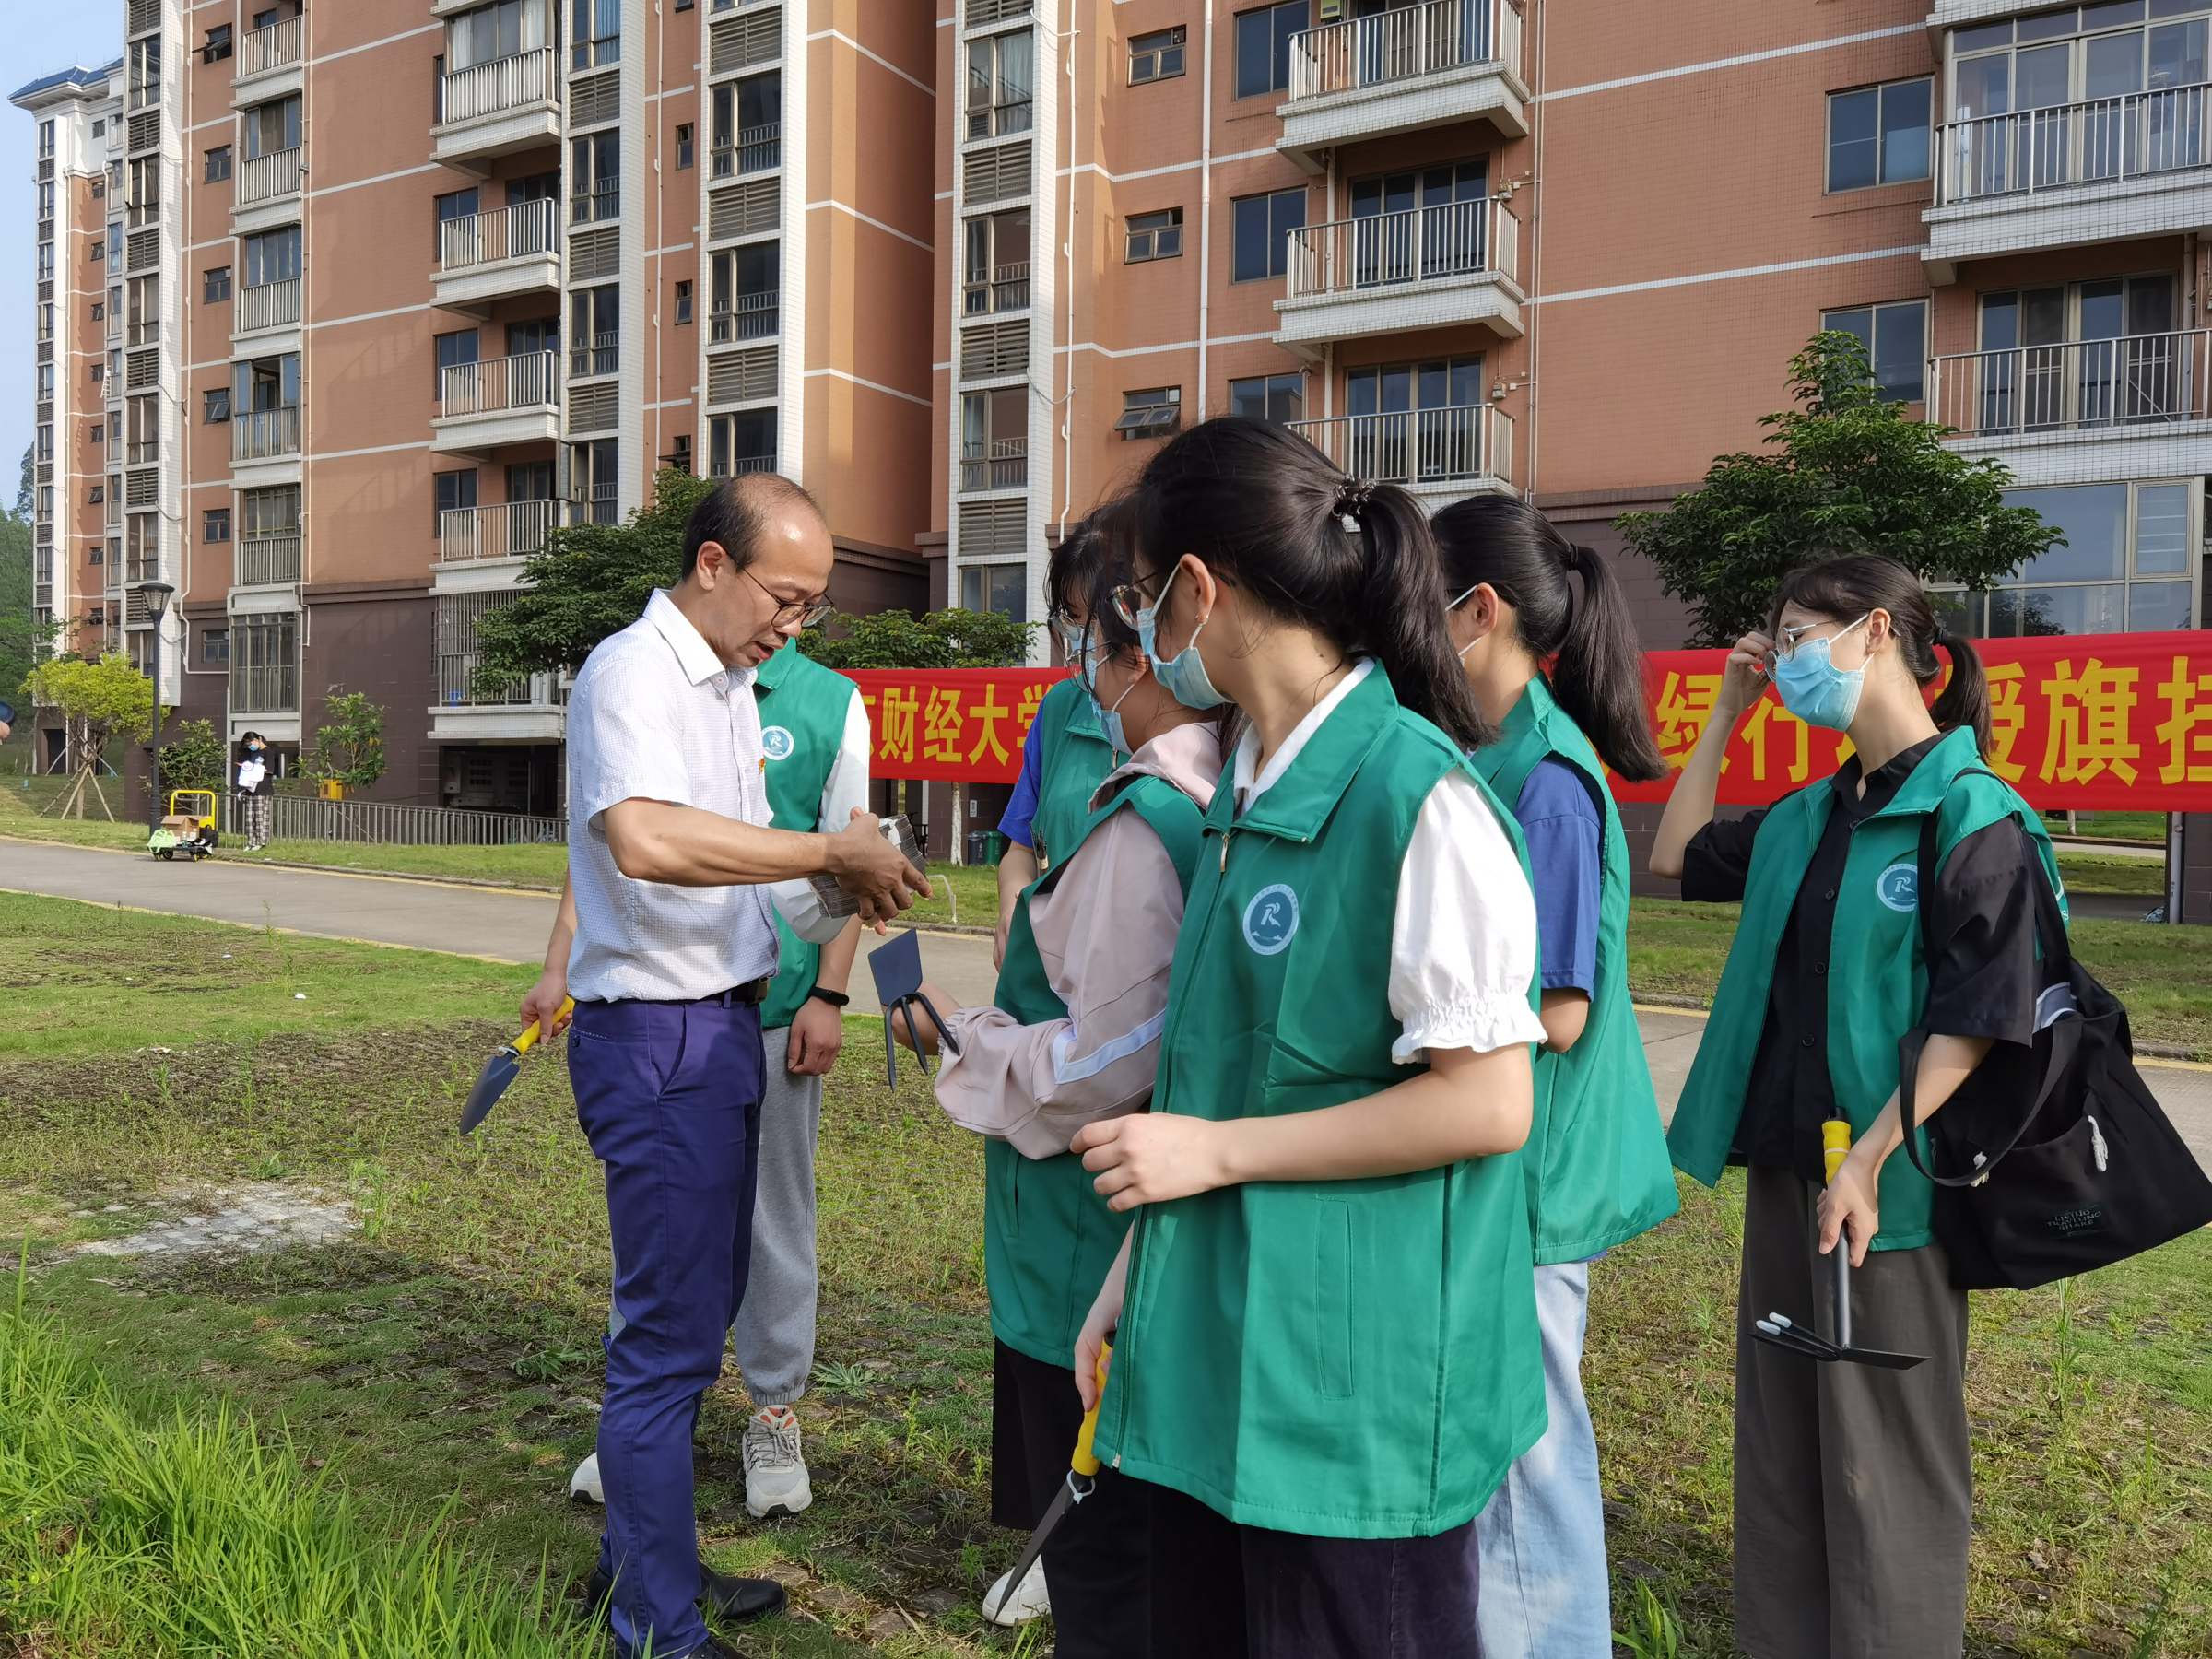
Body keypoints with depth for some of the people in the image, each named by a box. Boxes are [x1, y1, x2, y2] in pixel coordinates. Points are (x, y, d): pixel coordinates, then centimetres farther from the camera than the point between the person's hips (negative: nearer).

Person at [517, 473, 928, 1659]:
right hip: (657, 1039, -10)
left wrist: (563, 972, 32)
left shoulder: (730, 681, 14)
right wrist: (833, 852, -31)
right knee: (669, 1338, -2)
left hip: (722, 1026, 10)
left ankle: (643, 1559, 36)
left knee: (702, 1303, 19)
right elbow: (644, 837, -36)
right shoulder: (630, 673, -16)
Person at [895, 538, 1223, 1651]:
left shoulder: (1136, 829, -24)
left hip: (1093, 1255, -8)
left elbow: (1103, 1068, -24)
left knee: (1099, 1562, 10)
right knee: (1164, 1538, 25)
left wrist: (965, 1037, -9)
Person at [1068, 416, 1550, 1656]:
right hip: (1220, 1365, 8)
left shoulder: (1419, 795, -19)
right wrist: (1137, 1277, 12)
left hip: (1354, 1387, -8)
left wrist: (1218, 1149, -16)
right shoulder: (1252, 789, 7)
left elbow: (1488, 1103, -19)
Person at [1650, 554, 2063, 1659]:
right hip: (1784, 1161, 7)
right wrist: (1725, 714, 14)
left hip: (1886, 1179, -7)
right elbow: (1674, 857, 20)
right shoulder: (1807, 817, 8)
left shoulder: (1975, 818, -13)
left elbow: (1975, 1022, -16)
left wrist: (1870, 1161, -20)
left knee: (1882, 1454, 7)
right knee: (1778, 1437, 18)